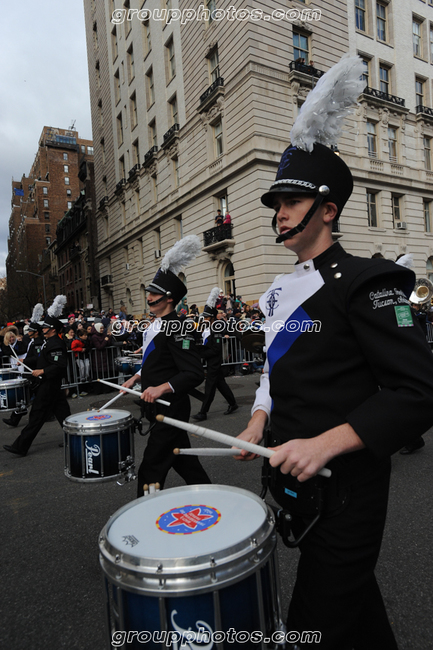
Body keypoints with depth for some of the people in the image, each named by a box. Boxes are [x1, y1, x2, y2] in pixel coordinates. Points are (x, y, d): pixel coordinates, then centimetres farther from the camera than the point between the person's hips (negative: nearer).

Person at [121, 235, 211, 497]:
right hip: (160, 408, 10)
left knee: (151, 470, -1)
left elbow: (195, 374, -26)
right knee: (183, 460, 21)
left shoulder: (176, 329, -20)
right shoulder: (156, 326, 9)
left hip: (170, 409, -10)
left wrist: (162, 388, -33)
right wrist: (136, 378, 15)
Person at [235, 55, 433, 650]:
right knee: (353, 592, 28)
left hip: (346, 487, -7)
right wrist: (260, 420, 3)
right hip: (296, 475, 8)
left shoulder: (364, 282, -16)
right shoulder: (283, 289, 8)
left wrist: (326, 443, -27)